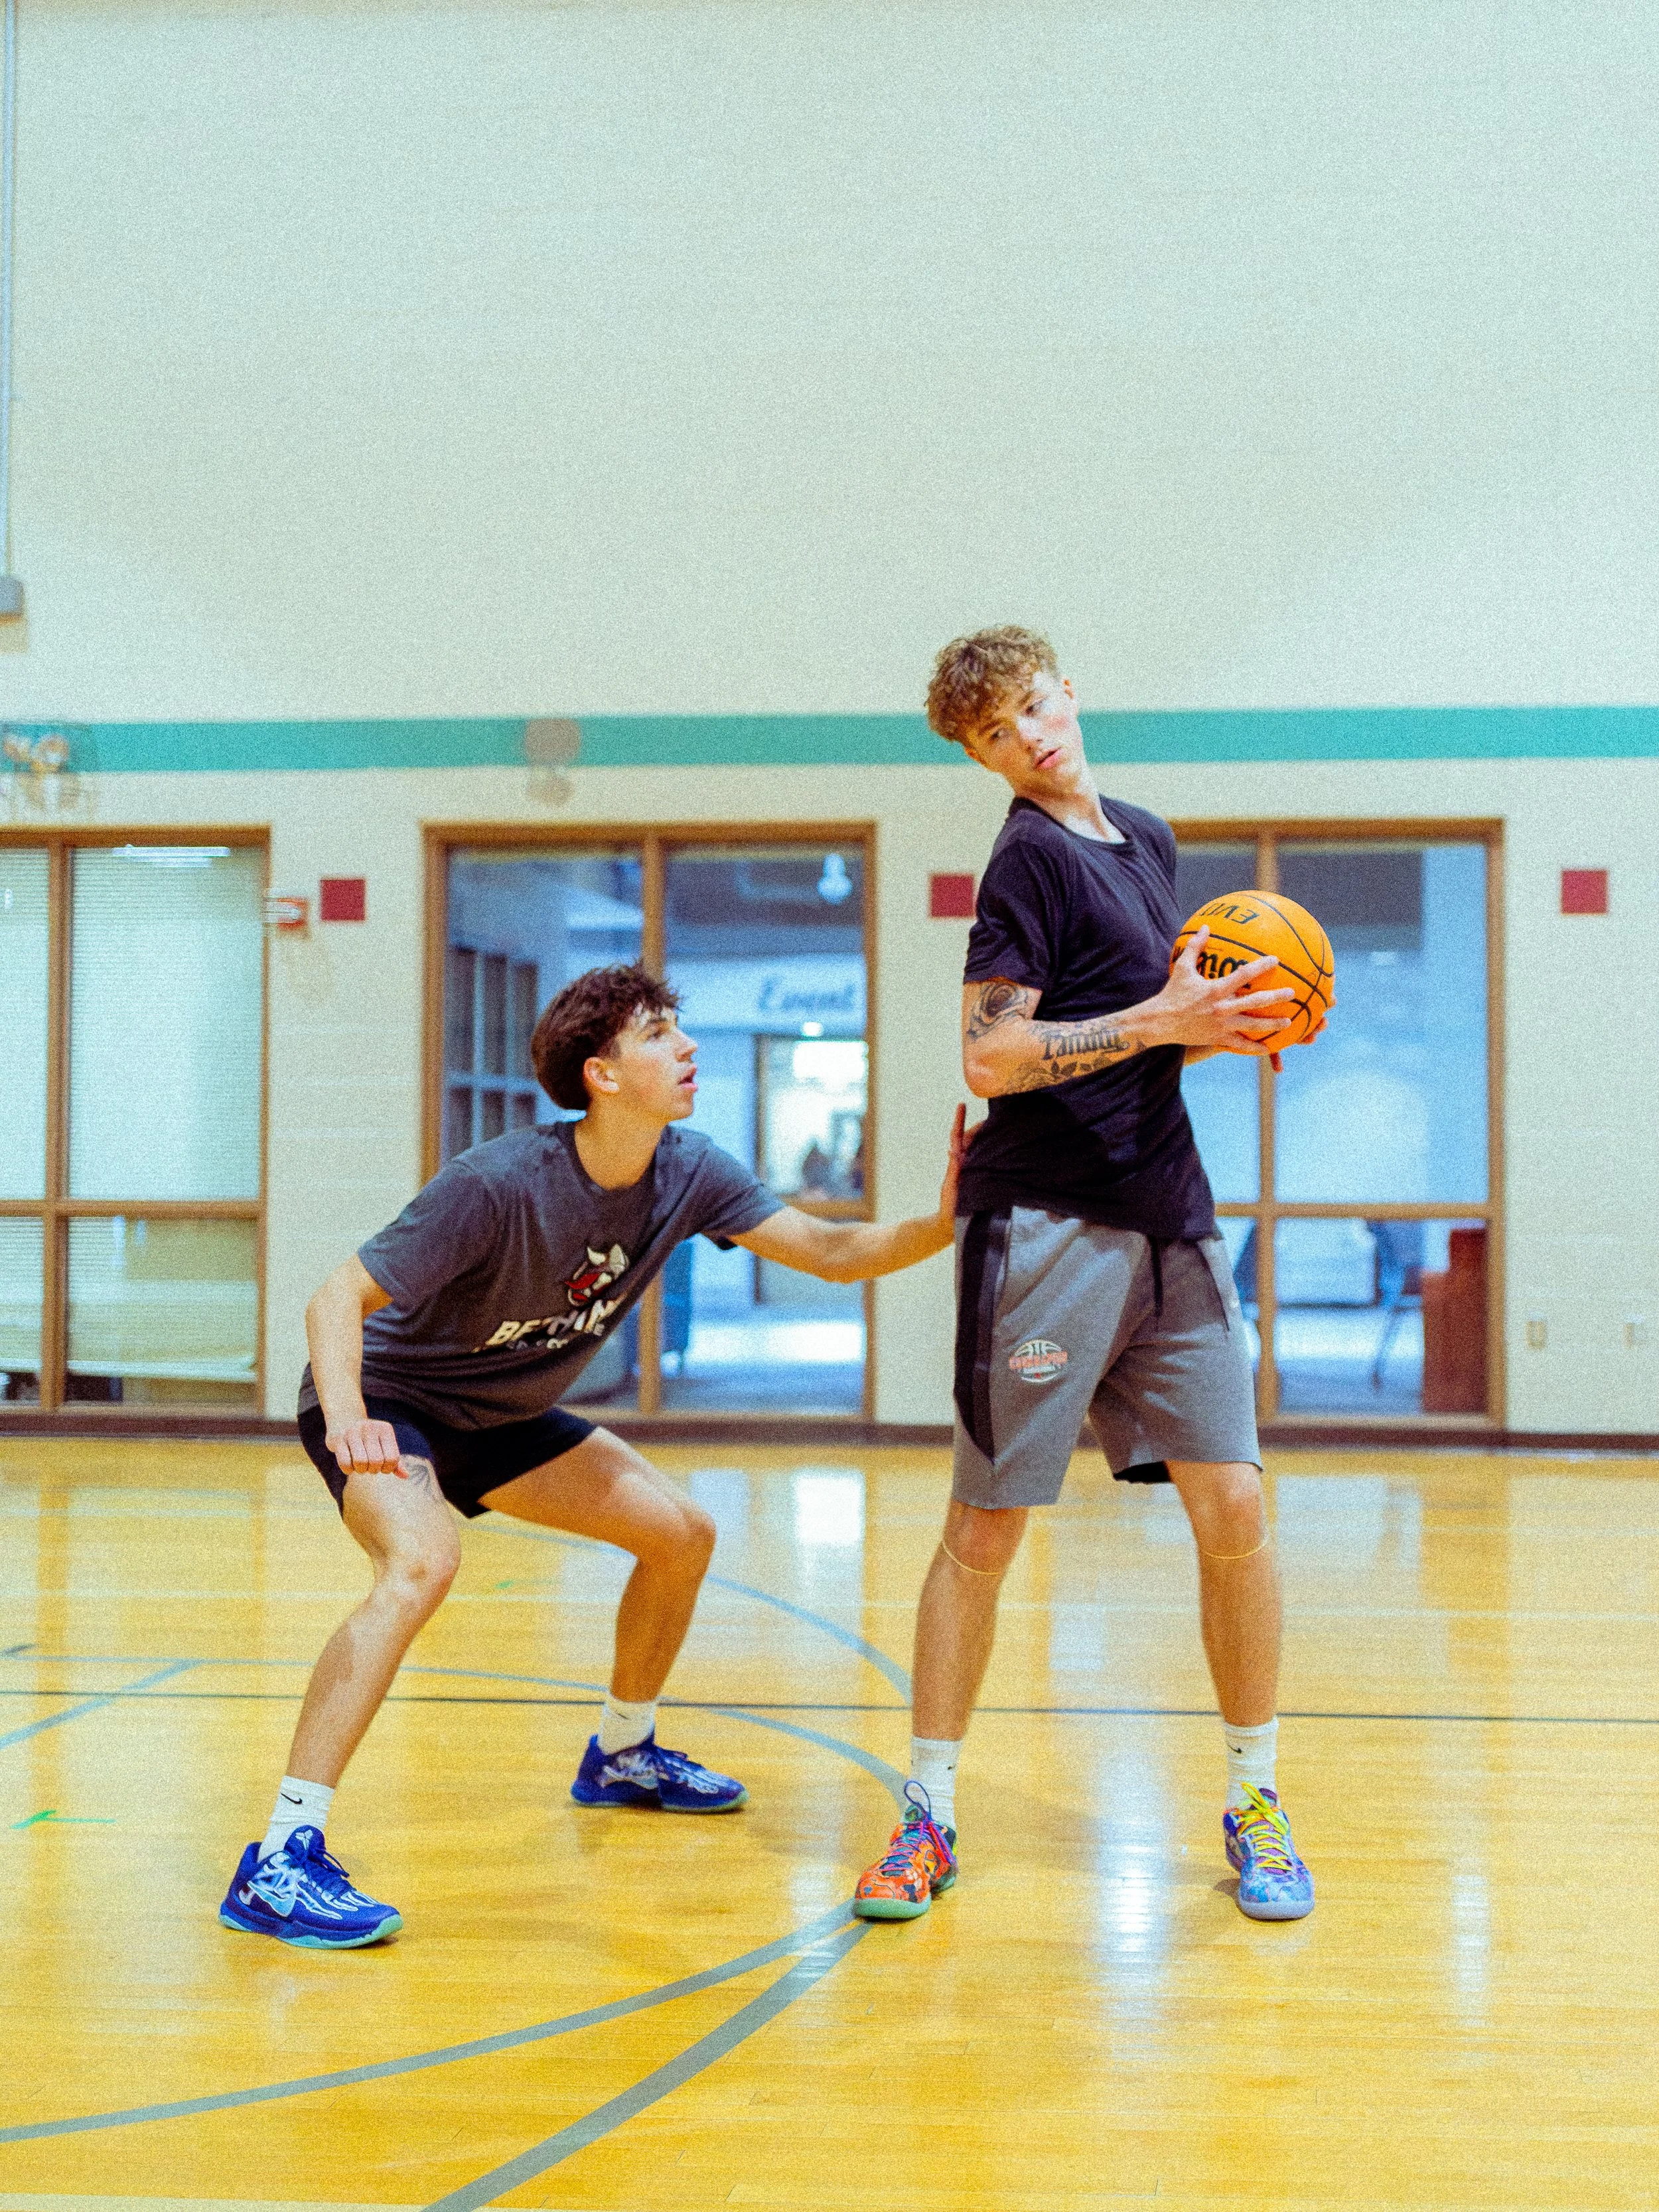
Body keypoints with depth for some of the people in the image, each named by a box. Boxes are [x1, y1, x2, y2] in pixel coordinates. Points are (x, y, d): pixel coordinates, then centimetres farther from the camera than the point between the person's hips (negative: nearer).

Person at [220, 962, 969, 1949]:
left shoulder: (688, 1174, -12)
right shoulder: (499, 1185, -31)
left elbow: (832, 1251, -8)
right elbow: (339, 1298, -29)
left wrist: (946, 1223, -26)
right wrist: (344, 1415, -47)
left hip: (500, 1415, 8)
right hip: (387, 1398, -7)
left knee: (683, 1532, 7)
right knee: (424, 1562, -35)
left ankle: (624, 1753, 32)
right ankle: (280, 1863, -33)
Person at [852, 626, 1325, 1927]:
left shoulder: (1150, 840, 18)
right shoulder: (1033, 857, -6)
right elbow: (992, 1058, -15)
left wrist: (1224, 1029, 8)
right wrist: (1162, 1020, -19)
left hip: (1170, 1221, 6)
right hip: (1047, 1225, -6)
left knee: (1233, 1508, 2)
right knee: (985, 1528, -1)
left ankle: (1256, 1803, 17)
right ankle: (930, 1816, 12)